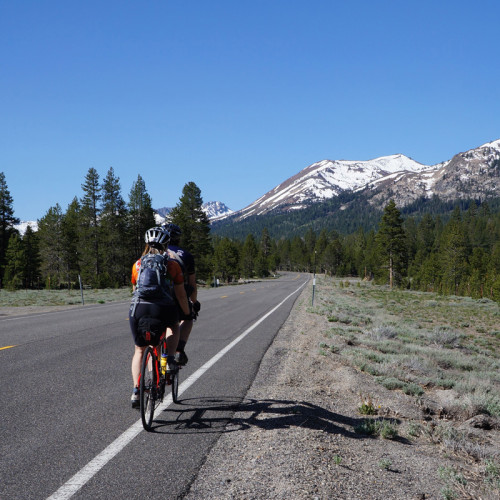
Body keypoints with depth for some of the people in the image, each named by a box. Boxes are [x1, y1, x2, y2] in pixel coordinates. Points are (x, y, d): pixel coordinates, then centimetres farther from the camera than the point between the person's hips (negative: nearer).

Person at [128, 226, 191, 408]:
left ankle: (136, 389, 11)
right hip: (163, 309, -2)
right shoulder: (172, 265, 11)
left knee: (139, 350, 21)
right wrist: (187, 314, 25)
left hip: (138, 309, 2)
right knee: (173, 326, 34)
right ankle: (170, 360, 15)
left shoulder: (137, 264, 18)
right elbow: (180, 294, 12)